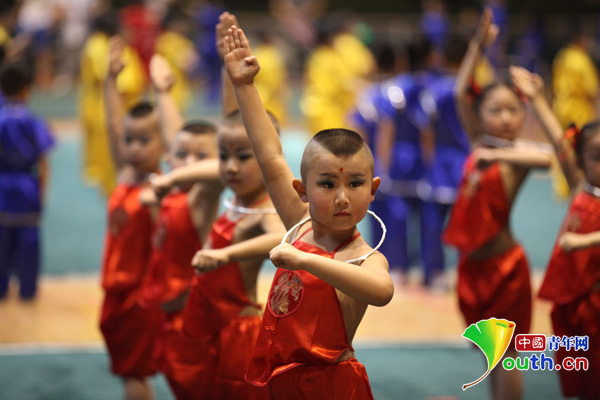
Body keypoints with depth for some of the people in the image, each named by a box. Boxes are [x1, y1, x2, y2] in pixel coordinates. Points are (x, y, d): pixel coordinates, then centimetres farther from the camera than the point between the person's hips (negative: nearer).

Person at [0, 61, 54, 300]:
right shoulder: (35, 123, -8)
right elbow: (43, 164, -6)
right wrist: (41, 193, 5)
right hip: (28, 188, 0)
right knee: (28, 237, 8)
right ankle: (27, 288, 15)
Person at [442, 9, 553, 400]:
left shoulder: (517, 151, -11)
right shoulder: (478, 145, 3)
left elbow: (546, 158, -34)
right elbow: (460, 94, 0)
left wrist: (497, 155, -31)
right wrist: (478, 44, -2)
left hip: (503, 264, -5)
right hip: (474, 263, 5)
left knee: (505, 353, 2)